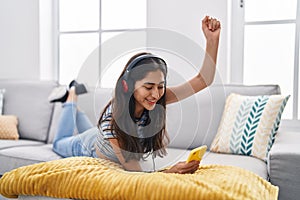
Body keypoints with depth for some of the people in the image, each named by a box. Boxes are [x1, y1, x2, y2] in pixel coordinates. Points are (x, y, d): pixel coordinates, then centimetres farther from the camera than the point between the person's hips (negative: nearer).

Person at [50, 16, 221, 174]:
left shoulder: (156, 98, -34)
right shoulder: (112, 119, -47)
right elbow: (133, 170, -44)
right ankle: (72, 96, 38)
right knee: (59, 143, 32)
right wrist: (169, 172, -61)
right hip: (89, 148, -4)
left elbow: (203, 80, -39)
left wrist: (212, 39, -52)